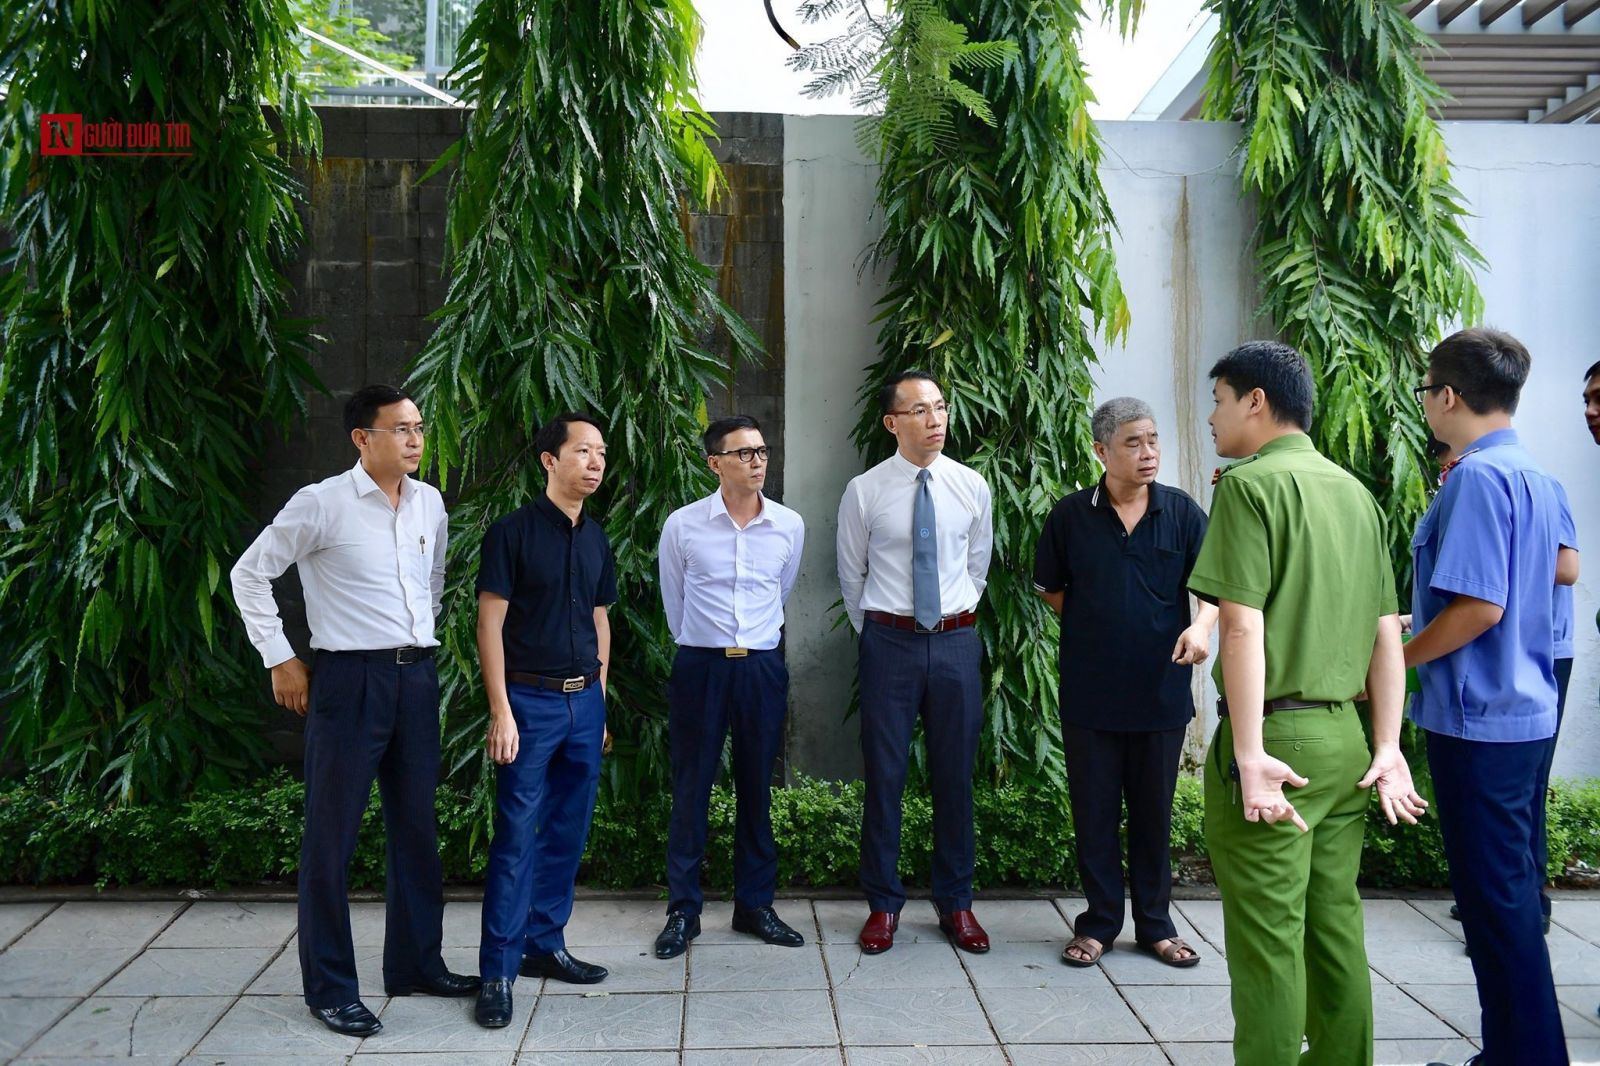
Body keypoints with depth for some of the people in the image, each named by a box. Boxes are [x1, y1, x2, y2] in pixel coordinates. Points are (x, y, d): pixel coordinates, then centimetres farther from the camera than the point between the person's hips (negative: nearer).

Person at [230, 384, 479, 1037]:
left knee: (416, 829, 13)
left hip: (417, 677, 6)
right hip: (349, 679, -5)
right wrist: (280, 659, -3)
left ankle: (416, 964, 28)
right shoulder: (321, 504, -9)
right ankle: (330, 989, 17)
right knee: (331, 837, 3)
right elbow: (249, 574, -2)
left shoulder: (431, 504, 7)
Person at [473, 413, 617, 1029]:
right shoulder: (513, 532, -7)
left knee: (568, 833, 11)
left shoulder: (595, 539, 11)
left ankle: (545, 945, 25)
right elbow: (490, 623, -9)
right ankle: (498, 972, 7)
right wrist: (501, 713, -13)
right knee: (516, 838, -3)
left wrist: (599, 700, 15)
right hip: (530, 701, -6)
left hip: (585, 701, 6)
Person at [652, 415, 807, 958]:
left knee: (756, 790, 11)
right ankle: (683, 910, 17)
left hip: (762, 667, 2)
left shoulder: (790, 525, 2)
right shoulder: (682, 526, -5)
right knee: (690, 791, 4)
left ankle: (755, 904, 24)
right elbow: (674, 602, 9)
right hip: (700, 666, -2)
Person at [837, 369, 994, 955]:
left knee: (955, 774, 9)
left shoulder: (972, 487, 2)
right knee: (885, 773, 5)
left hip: (956, 641, 2)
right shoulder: (864, 491, -4)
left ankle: (956, 902, 24)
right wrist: (874, 635, 10)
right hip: (889, 642, -1)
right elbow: (851, 575, 7)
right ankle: (883, 902, 21)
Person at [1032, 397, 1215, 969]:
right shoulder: (1072, 514, -1)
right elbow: (1050, 587, 11)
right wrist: (1091, 627, 3)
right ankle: (1099, 922, 22)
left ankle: (1156, 925, 26)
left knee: (1154, 812, 12)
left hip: (1162, 690, 1)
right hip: (1090, 692, 0)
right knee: (1094, 811, 8)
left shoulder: (1182, 511, 0)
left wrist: (1201, 626, -18)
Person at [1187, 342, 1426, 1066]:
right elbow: (1387, 632, 10)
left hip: (1277, 733, -8)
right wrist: (1387, 748, 10)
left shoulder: (1252, 483, -10)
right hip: (1345, 736, 8)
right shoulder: (1356, 493, 13)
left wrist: (1249, 755, -19)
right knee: (1336, 927, 16)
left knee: (1268, 940, 1)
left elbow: (1243, 626, -18)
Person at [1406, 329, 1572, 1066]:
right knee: (1510, 886, 17)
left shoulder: (1477, 477, -18)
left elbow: (1481, 605, -24)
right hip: (1524, 709, 10)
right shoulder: (1536, 477, 10)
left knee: (1493, 894, 1)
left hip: (1478, 716, -10)